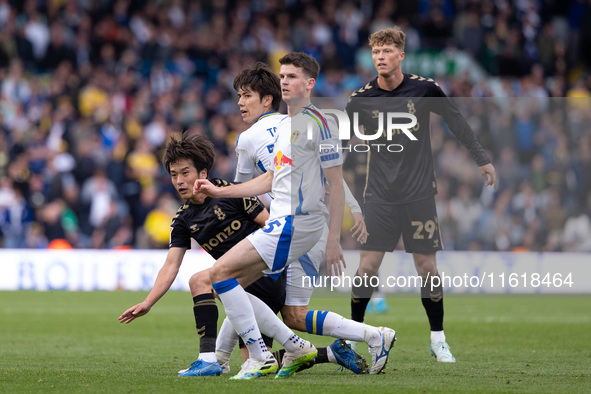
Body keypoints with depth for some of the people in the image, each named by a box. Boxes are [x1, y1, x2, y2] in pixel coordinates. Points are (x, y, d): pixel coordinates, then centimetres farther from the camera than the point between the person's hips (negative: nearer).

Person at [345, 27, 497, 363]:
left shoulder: (424, 89, -4)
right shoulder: (361, 99, -3)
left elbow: (456, 120, 9)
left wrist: (482, 158, 11)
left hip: (419, 193, 0)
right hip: (380, 194, 0)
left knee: (427, 267, 0)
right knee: (368, 266, -5)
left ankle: (438, 338, 14)